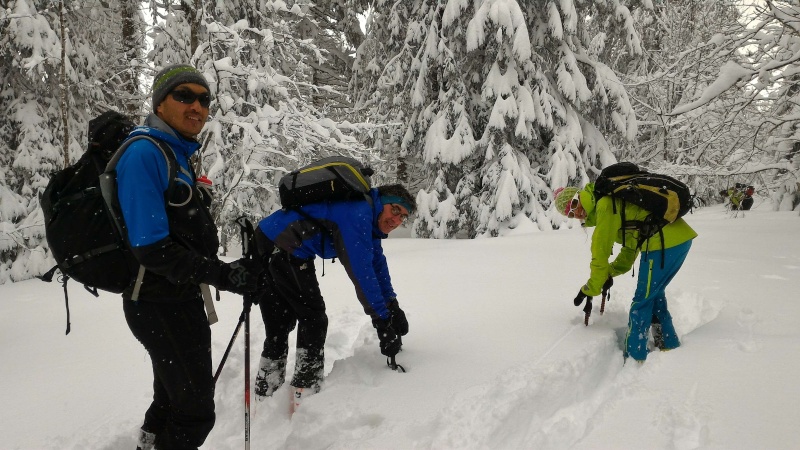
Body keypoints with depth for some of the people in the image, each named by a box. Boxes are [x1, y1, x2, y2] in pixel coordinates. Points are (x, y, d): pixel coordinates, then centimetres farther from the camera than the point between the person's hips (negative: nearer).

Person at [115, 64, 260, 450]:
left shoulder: (177, 154, 9)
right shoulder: (144, 152, -20)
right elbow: (153, 249, -26)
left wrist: (228, 269, 13)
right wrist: (223, 275, -25)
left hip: (179, 301, 9)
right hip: (163, 305, -9)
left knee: (172, 400, 26)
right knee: (195, 412, 4)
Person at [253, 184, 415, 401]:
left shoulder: (368, 219, 12)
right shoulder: (357, 214, -19)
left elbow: (377, 263, 15)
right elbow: (361, 271, -24)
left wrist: (393, 307, 8)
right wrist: (382, 320, -21)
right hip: (283, 249, -10)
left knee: (279, 323, 15)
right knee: (313, 318, -1)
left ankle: (265, 394, 23)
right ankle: (305, 396, 4)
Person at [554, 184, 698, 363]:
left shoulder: (605, 204, -10)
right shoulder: (617, 202, 21)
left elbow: (601, 251, -9)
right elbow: (631, 245, 25)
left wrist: (590, 288, 0)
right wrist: (611, 272, 15)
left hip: (665, 243, -10)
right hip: (681, 236, 10)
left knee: (642, 301, -1)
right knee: (654, 293, 22)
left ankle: (634, 358, 7)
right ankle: (669, 345, 32)